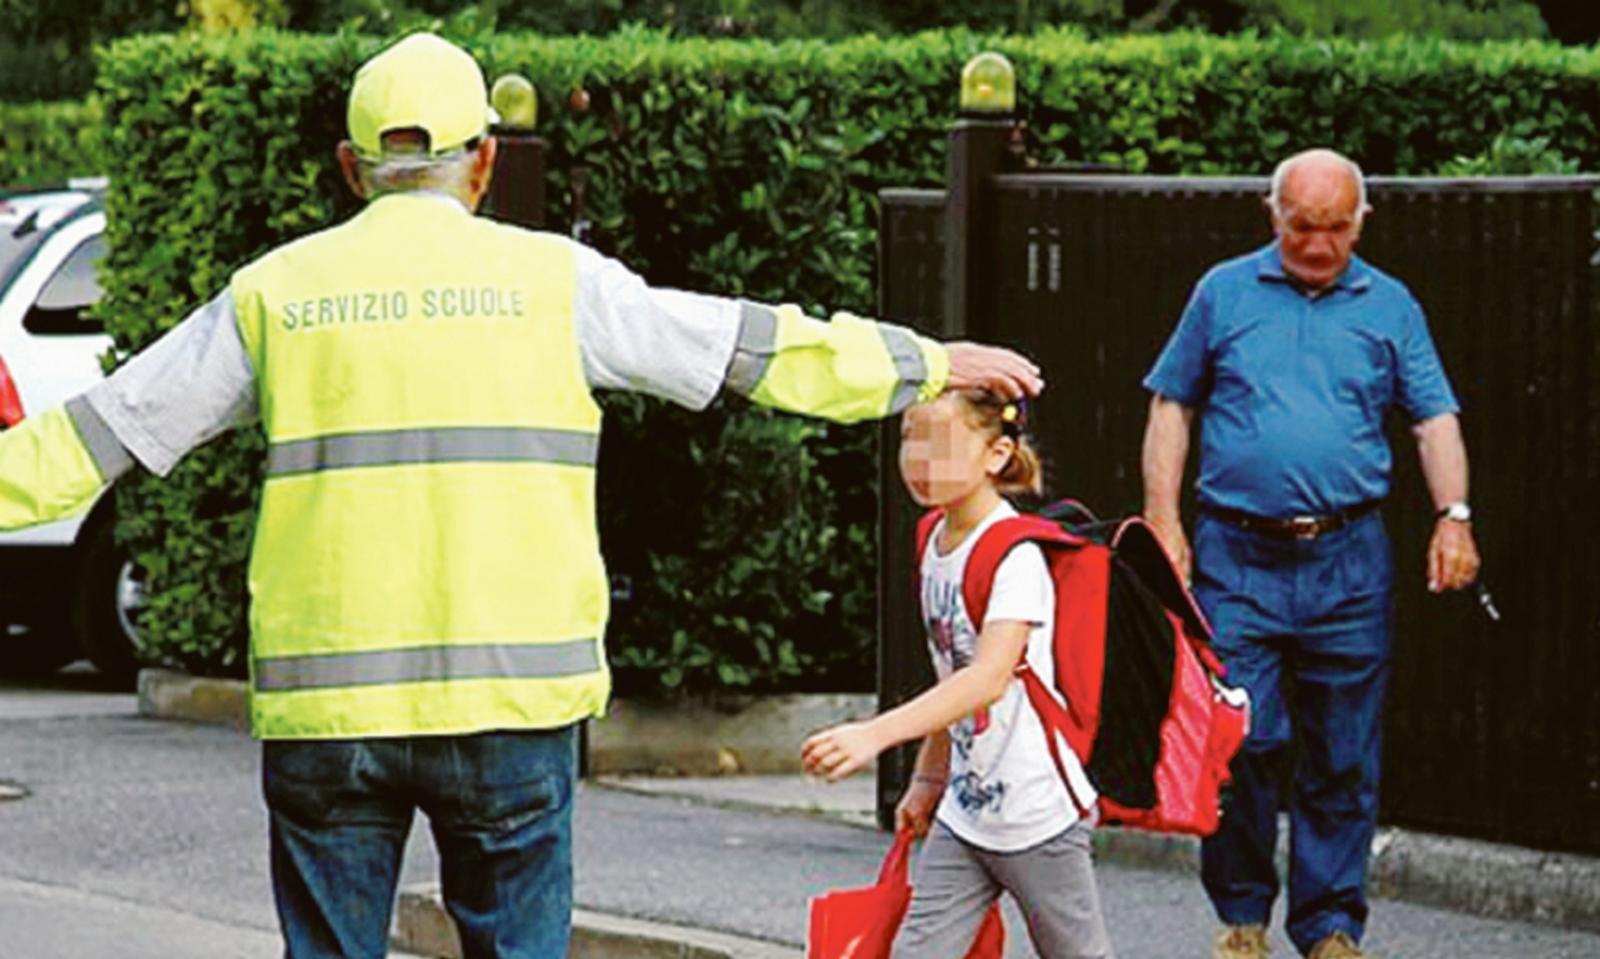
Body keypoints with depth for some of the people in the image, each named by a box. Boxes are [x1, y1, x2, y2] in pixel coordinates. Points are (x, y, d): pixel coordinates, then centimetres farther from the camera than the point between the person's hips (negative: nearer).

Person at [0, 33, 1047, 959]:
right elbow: (751, 348, 7)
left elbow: (112, 427, 12)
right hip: (508, 698, -1)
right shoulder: (549, 280, 3)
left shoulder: (274, 292, 7)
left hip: (322, 706, 1)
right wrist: (926, 364, 16)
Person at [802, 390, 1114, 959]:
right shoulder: (937, 547, 7)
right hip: (964, 811, 8)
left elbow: (989, 678, -33)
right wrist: (928, 779, 19)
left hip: (1037, 810, -8)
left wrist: (876, 735, -43)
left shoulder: (1014, 555, -20)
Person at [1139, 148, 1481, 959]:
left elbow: (1435, 419, 8)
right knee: (1239, 742, -7)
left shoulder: (1390, 307, 10)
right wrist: (1162, 520, 1)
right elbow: (1172, 406, 11)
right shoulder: (1224, 293, 9)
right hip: (1237, 557, -1)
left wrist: (1454, 517, -8)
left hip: (1348, 561, 1)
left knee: (1344, 759, 3)